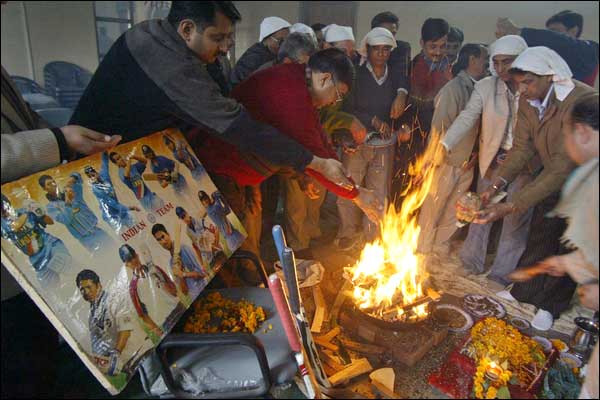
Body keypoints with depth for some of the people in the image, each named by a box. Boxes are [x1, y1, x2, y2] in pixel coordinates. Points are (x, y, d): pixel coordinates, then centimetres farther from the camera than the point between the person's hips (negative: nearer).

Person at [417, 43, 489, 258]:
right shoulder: (453, 88, -15)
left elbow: (476, 126, 11)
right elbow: (439, 126, -16)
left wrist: (474, 153, 2)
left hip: (466, 163, 7)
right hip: (448, 161, -7)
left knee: (453, 208, 17)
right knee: (433, 207, 8)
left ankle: (441, 245, 34)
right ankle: (423, 248, 25)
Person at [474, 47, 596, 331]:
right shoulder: (528, 100, -14)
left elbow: (563, 168, -39)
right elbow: (522, 147, -11)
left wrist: (509, 207, -43)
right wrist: (496, 184, -28)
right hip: (553, 179, 6)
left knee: (570, 248, 9)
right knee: (539, 237, 16)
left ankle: (552, 306, 29)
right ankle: (522, 293, 35)